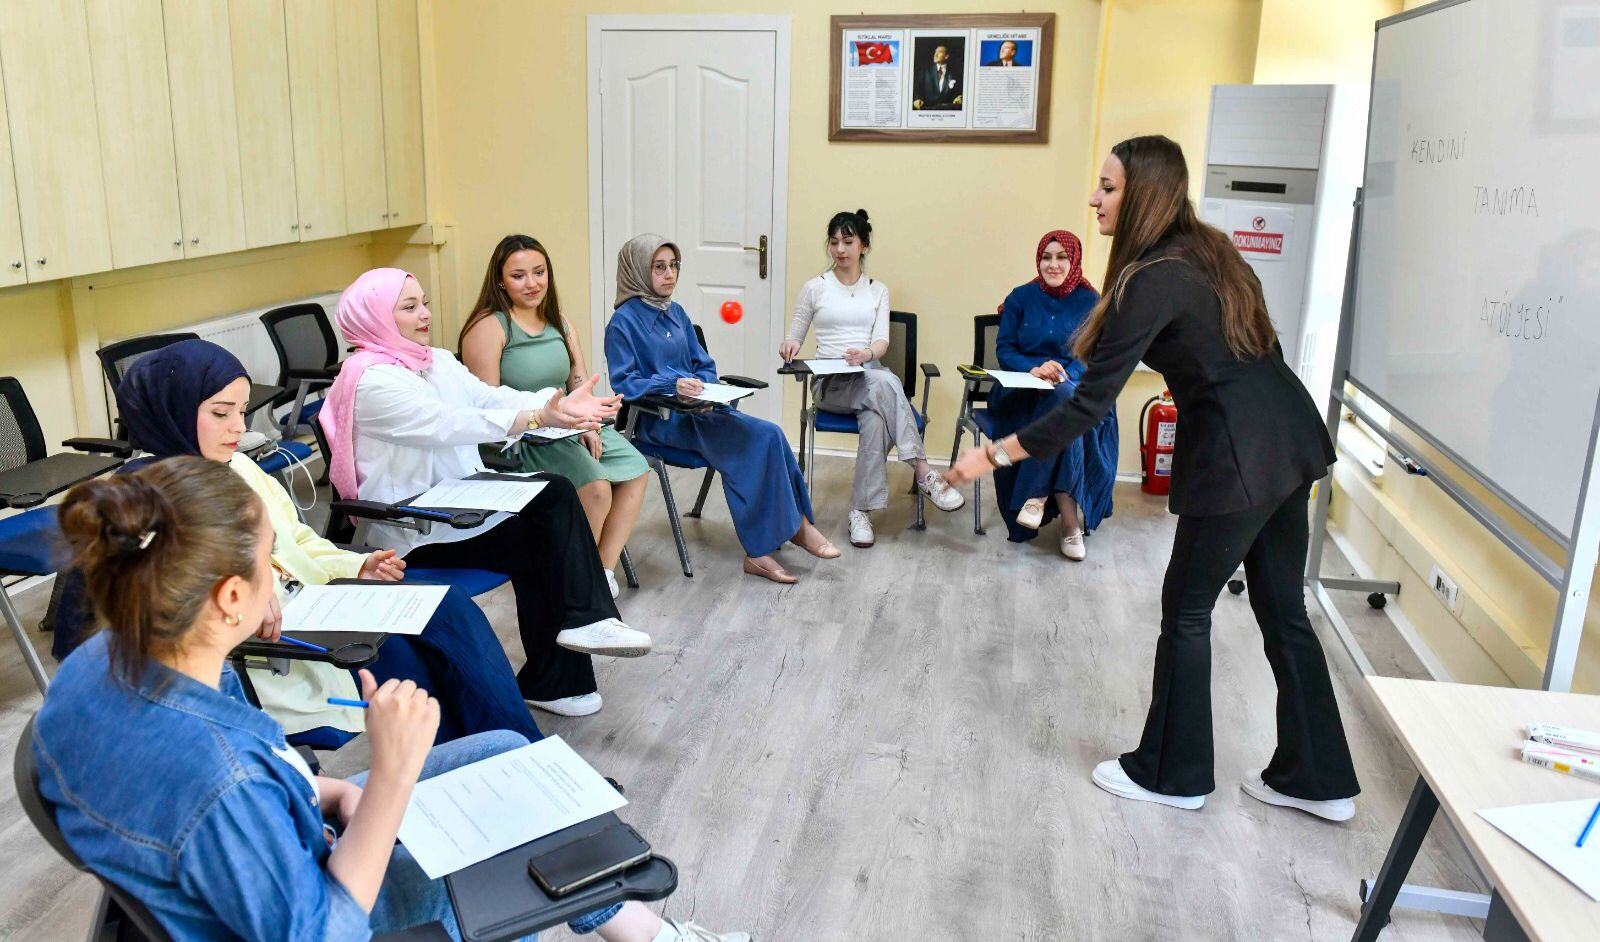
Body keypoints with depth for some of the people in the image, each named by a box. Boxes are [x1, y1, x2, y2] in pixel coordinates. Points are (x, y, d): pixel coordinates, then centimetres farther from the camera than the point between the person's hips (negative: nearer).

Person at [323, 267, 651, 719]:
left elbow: (493, 397, -2)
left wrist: (561, 402, -21)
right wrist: (538, 418, -41)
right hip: (418, 532, -8)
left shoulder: (439, 361, 11)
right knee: (543, 544, -16)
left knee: (555, 491, -13)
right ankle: (553, 679, -1)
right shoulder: (372, 381, -16)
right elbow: (451, 424, -29)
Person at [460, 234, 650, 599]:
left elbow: (580, 383, 8)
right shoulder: (488, 327, -12)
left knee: (635, 470, -5)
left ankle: (604, 570, 2)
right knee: (595, 486, -26)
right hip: (516, 439, -8)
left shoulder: (559, 323, 13)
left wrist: (586, 424, -11)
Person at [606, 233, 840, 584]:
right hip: (659, 420, -6)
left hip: (696, 409, 6)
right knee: (750, 441, -25)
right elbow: (623, 383, -12)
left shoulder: (676, 312, 15)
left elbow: (705, 366, 16)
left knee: (769, 435, -19)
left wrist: (704, 391, -7)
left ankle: (795, 523, -13)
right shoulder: (623, 322, -6)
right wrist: (673, 385, -26)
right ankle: (796, 525, -14)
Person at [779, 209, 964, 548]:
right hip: (830, 381, -2)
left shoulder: (878, 290, 16)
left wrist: (866, 353, -24)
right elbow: (794, 338, 11)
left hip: (871, 376, 2)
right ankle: (923, 473, -39)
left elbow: (882, 342, 1)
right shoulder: (814, 288, 10)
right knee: (885, 383, -36)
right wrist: (790, 346, -15)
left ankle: (862, 510, -36)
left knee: (875, 417, -36)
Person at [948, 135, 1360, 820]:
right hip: (1289, 442, 9)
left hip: (1235, 456, -9)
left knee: (1187, 609, 6)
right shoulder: (1206, 250, 10)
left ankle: (1173, 774, 21)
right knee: (1283, 610, 15)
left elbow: (1090, 405, -19)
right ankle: (1318, 781, 25)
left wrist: (996, 454, -14)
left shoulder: (1152, 281, -17)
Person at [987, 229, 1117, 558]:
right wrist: (1033, 368, -17)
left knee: (1064, 396, -38)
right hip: (1022, 391, 0)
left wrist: (1066, 375, -20)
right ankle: (1070, 523, -30)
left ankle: (1036, 495, -31)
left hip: (1075, 390, 1)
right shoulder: (1020, 297, 10)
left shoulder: (1090, 302, 9)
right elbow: (1004, 350, 3)